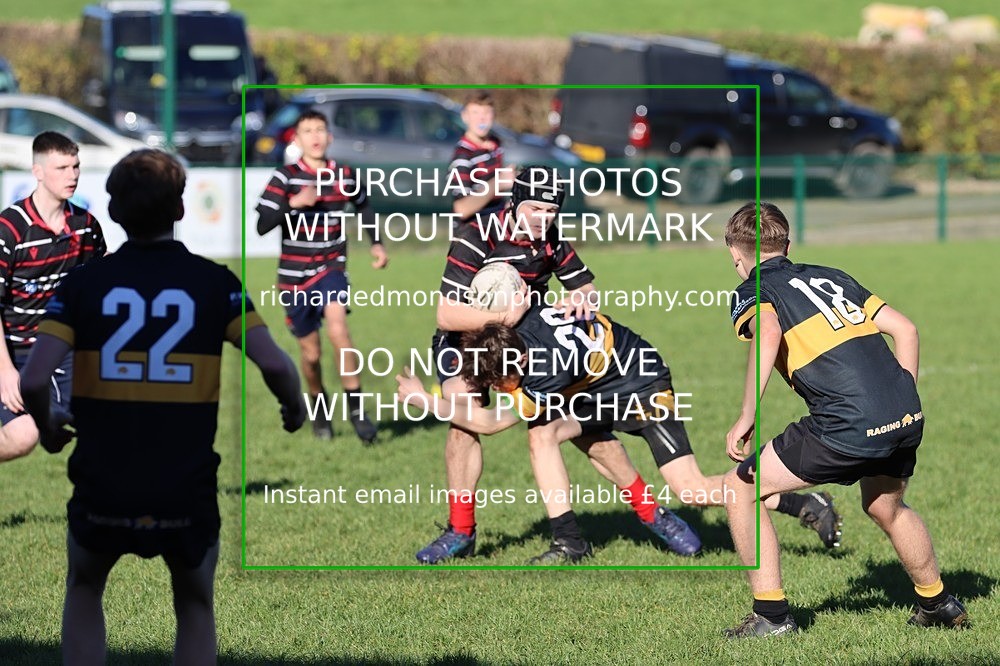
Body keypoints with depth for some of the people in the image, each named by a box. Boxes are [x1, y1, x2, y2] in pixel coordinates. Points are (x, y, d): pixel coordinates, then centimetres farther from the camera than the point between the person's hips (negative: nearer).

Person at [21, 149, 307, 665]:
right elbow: (274, 365, -13)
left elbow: (34, 380, -12)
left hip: (103, 494, 0)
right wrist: (295, 409, 8)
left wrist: (47, 429, 9)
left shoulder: (83, 283, -2)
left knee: (84, 592, 30)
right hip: (187, 498, 0)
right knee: (196, 609, 26)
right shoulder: (214, 283, -2)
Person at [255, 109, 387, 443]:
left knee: (338, 328, -25)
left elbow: (364, 206, 22)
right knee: (310, 353, 6)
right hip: (295, 275, 0)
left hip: (331, 268, 0)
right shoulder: (285, 177, -9)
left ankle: (356, 408, -18)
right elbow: (262, 225, -17)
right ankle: (320, 409, 33)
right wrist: (294, 203, -30)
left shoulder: (346, 176, 0)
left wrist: (377, 243, 13)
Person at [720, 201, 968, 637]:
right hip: (906, 414, 7)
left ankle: (771, 615, 7)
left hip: (848, 426, -7)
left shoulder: (751, 293, 7)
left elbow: (768, 335, -17)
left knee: (741, 488, 9)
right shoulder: (830, 277, 25)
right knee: (885, 508, 34)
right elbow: (904, 329, 20)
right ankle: (937, 604, 45)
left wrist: (746, 419, -15)